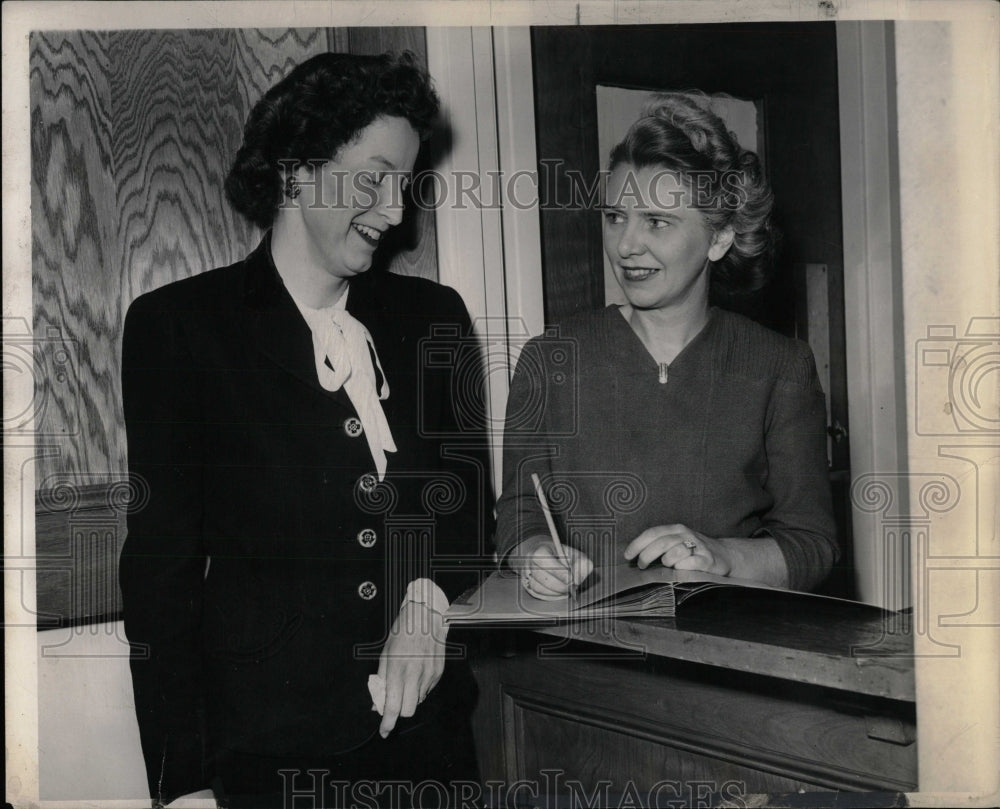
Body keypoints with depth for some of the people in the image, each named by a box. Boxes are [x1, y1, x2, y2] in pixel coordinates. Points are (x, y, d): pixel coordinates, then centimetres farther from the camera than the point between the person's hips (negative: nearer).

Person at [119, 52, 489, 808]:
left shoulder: (433, 314, 6)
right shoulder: (175, 323, -4)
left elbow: (467, 490, 8)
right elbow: (161, 559, -4)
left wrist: (430, 597, -13)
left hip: (430, 720, 4)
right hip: (265, 745, -3)